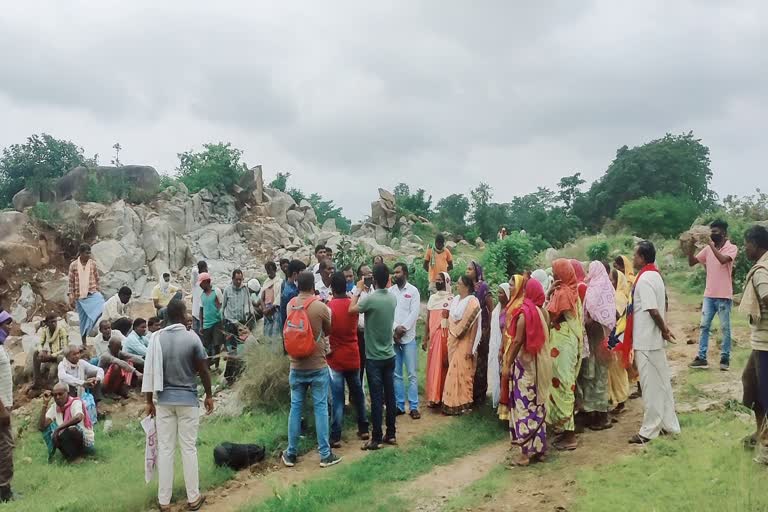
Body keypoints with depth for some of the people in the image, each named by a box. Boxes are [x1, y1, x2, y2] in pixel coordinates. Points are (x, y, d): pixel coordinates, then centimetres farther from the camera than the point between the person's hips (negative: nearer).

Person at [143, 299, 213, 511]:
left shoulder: (157, 338, -2)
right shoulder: (192, 337, -8)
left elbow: (150, 371, 0)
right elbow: (203, 370, -4)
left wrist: (149, 401, 8)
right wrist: (209, 395, 9)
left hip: (164, 400, 2)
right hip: (188, 399, -2)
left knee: (165, 449, 7)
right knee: (189, 448, 5)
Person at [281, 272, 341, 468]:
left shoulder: (290, 305, 0)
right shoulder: (320, 307, -13)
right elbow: (329, 331, 3)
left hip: (296, 366, 4)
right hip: (318, 365, -4)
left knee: (295, 407, 10)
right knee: (320, 408, 2)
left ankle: (291, 453, 16)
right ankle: (325, 454, 7)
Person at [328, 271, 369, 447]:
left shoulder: (329, 307, -15)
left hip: (336, 359, -4)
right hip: (353, 358, 4)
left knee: (337, 399, -2)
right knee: (358, 394, 16)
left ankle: (336, 437, 0)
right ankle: (363, 429, 25)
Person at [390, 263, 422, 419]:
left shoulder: (413, 290, 1)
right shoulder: (390, 291, 8)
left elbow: (414, 313, -7)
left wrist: (403, 329, -15)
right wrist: (395, 328, -14)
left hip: (409, 337, -3)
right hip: (393, 338, 3)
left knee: (412, 374, -1)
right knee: (396, 374, 7)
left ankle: (413, 406, 4)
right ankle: (399, 405, 15)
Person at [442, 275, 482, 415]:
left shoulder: (473, 302, -13)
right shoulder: (455, 300, 9)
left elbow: (474, 327, -16)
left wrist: (471, 347, -18)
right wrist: (449, 339, 10)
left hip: (464, 342, -7)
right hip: (453, 341, 7)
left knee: (461, 372, -3)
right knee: (454, 372, 10)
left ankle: (463, 404, 6)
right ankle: (453, 402, 16)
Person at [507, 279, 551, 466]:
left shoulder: (524, 313, -15)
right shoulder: (544, 313, 3)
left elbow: (518, 341, -16)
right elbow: (547, 338, 9)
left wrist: (508, 363, -9)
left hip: (525, 362, -6)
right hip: (542, 362, 6)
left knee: (524, 405, -1)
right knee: (538, 404, 13)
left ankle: (525, 453, 0)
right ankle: (539, 448, 20)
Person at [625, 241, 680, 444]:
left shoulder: (644, 279, -19)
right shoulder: (655, 276, 11)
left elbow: (653, 311, -23)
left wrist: (663, 329, -9)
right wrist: (664, 328, 10)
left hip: (646, 341, -9)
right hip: (654, 339, 9)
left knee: (650, 386, -1)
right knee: (662, 382, 15)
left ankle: (649, 430, 7)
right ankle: (669, 425, 23)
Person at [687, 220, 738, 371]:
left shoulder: (731, 248, -6)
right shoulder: (708, 249, 8)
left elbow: (723, 260, -26)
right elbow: (692, 262, 6)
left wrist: (711, 244, -20)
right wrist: (691, 246, -8)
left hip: (724, 296, -5)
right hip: (709, 295, 5)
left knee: (725, 328, 4)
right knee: (704, 326, 4)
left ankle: (725, 358, 12)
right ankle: (701, 358, 7)